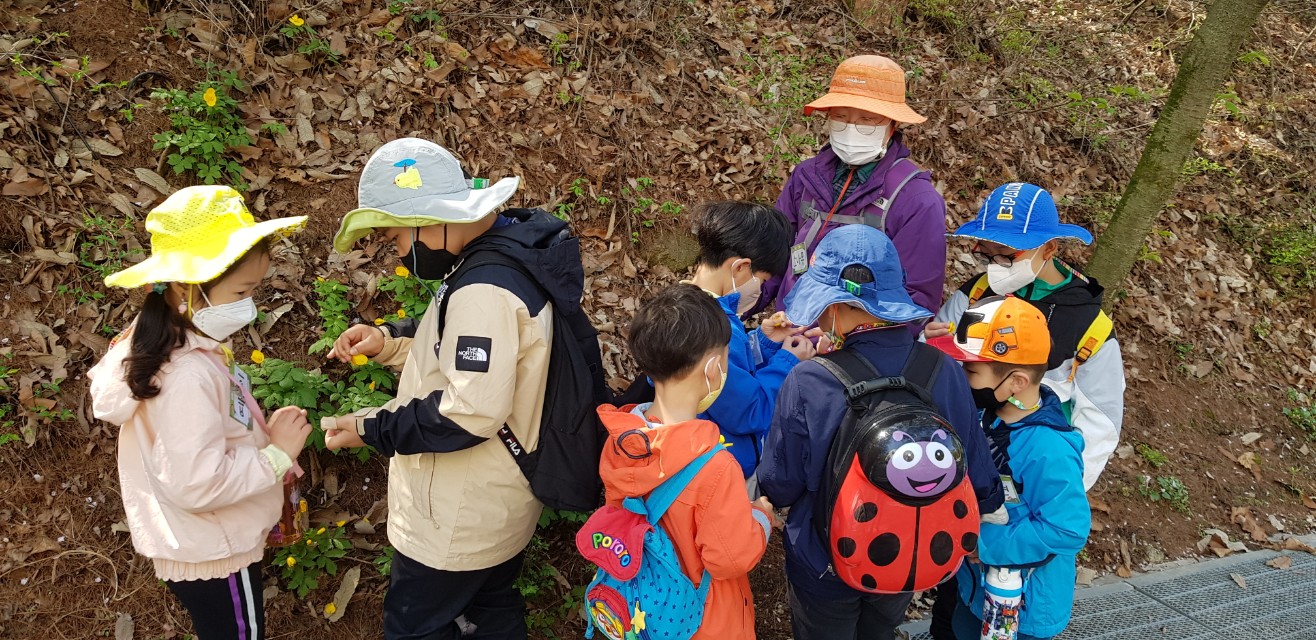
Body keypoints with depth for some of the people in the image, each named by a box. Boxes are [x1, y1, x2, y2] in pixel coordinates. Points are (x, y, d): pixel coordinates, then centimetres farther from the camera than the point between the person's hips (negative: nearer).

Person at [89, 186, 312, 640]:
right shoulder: (190, 374, -31)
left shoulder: (164, 345, 1)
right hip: (215, 557, -9)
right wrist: (277, 454, -23)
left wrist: (260, 433, -1)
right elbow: (197, 483, -33)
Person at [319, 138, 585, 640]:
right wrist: (388, 342, 2)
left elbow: (471, 412, -32)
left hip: (460, 523, -10)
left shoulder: (486, 290, -29)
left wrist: (372, 429, -20)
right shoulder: (507, 254, 3)